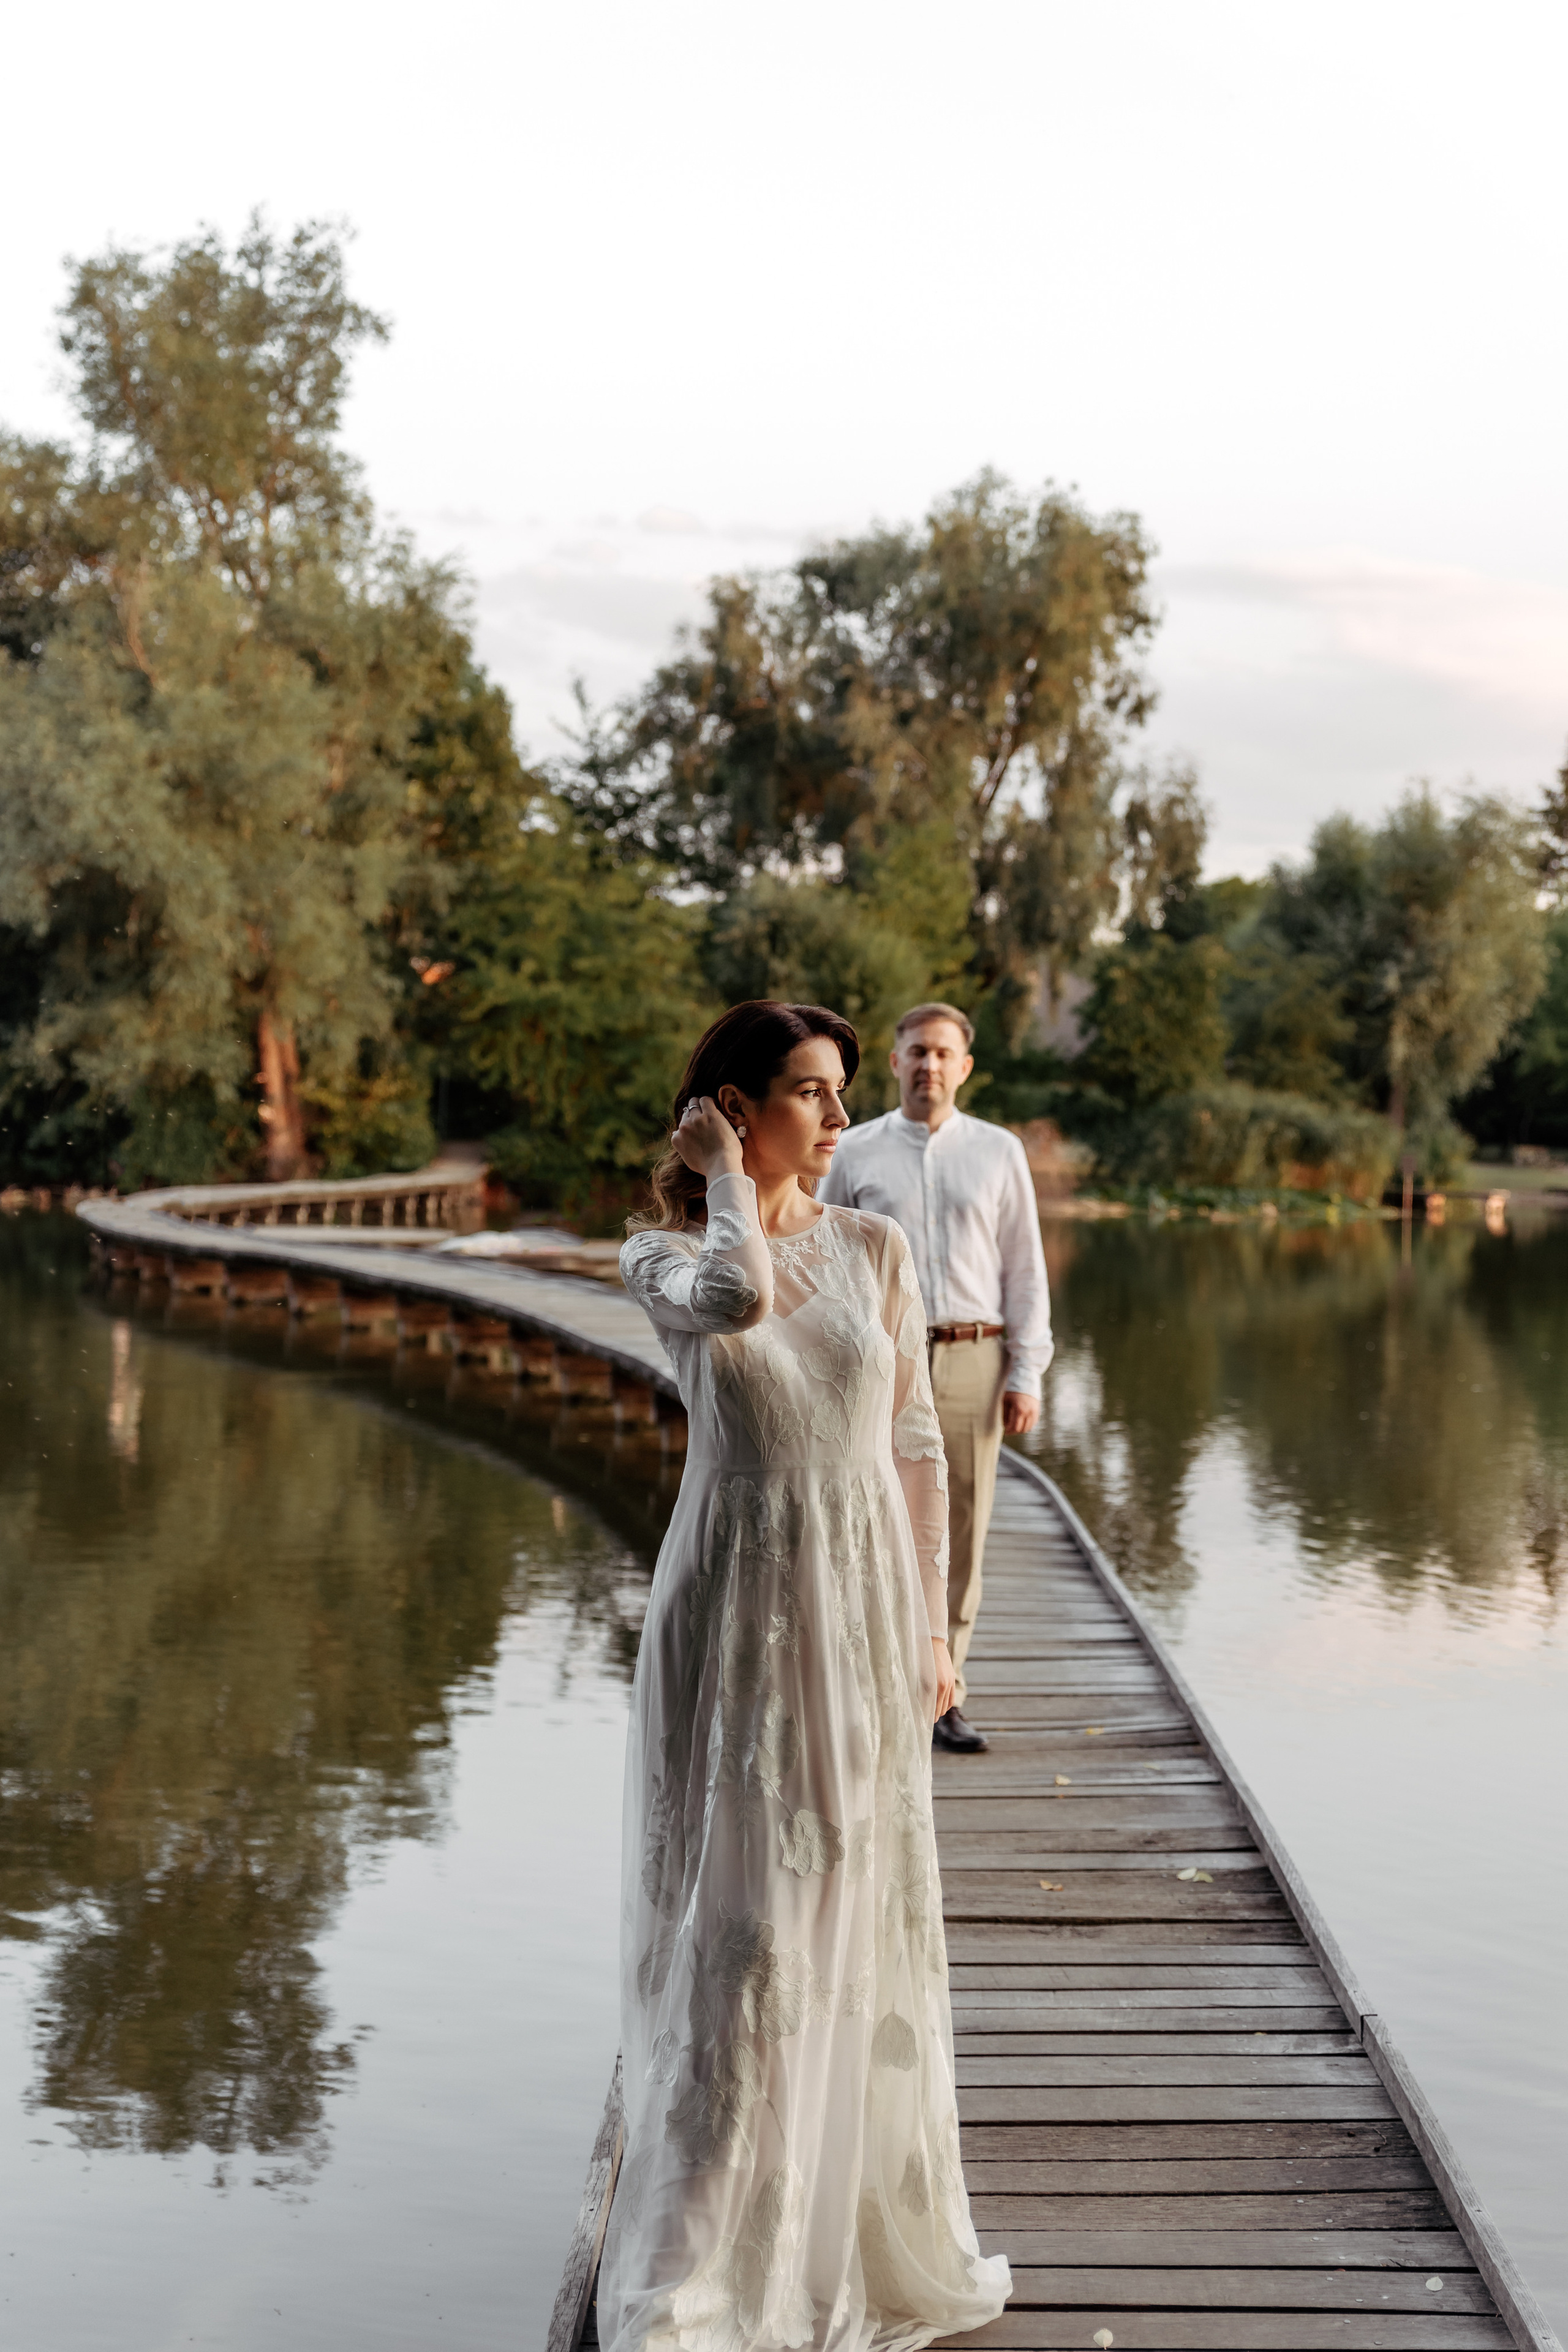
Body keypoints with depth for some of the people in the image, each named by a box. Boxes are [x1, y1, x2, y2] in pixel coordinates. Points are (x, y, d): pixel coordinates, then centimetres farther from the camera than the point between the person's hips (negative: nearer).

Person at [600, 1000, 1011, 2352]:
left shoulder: (874, 1249, 6)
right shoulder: (663, 1255, -3)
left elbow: (916, 1447, 8)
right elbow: (736, 1293, -28)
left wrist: (932, 1626, 5)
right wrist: (727, 1175, -10)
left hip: (866, 1597, 3)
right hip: (739, 1598, -3)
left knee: (863, 1914, 11)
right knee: (739, 1922, -1)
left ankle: (867, 2230, 28)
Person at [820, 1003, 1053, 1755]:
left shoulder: (1000, 1153, 6)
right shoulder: (855, 1153, 4)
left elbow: (1025, 1269, 6)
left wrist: (1027, 1375, -2)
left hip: (972, 1362, 1)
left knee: (960, 1534, 4)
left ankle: (943, 1698, 13)